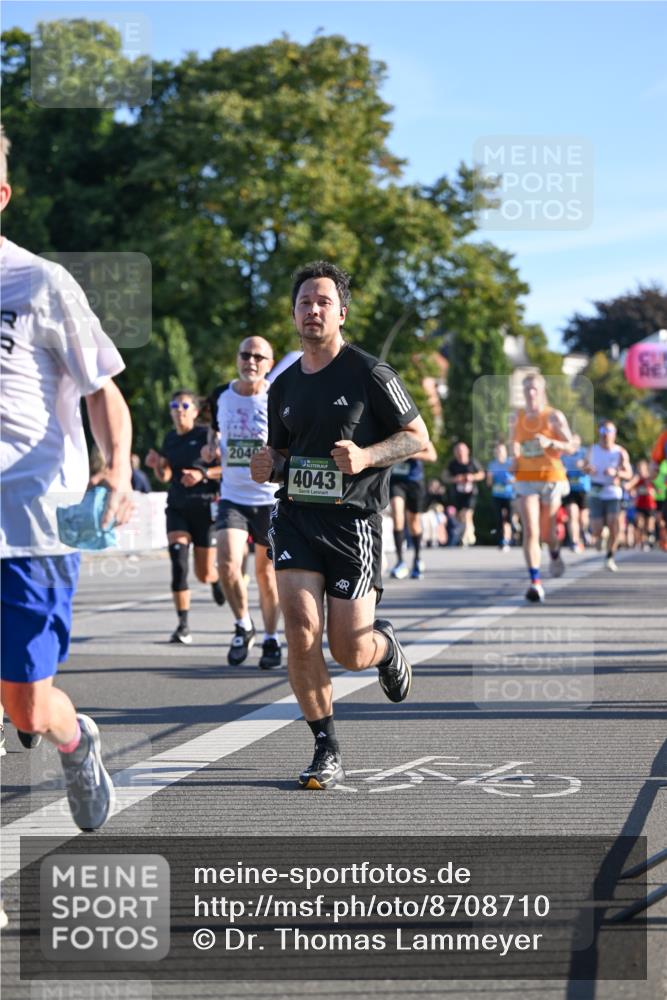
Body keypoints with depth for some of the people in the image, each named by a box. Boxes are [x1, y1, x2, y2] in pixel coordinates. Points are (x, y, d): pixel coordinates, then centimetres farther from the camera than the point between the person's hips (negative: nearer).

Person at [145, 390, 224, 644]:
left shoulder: (206, 435, -7)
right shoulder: (170, 439, 9)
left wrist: (203, 474, -21)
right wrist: (156, 465, -5)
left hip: (204, 508, -3)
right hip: (177, 508, 3)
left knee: (204, 574, 4)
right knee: (178, 562, -16)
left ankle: (217, 579, 43)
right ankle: (183, 625, -13)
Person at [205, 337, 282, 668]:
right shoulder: (221, 396, 2)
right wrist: (211, 446, 2)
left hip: (272, 497, -2)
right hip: (233, 496, 2)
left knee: (266, 570, 8)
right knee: (227, 563, -16)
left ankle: (271, 639, 24)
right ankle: (243, 625, 9)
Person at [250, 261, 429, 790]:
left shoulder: (370, 373, -4)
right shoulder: (284, 386, 12)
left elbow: (418, 437, -1)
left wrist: (366, 456, -18)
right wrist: (268, 467, 0)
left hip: (353, 521, -4)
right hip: (296, 518, 4)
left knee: (349, 652, -4)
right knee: (301, 635, -14)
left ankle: (384, 642, 35)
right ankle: (327, 751, -1)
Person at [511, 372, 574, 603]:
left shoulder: (554, 416, -4)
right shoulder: (517, 417, 7)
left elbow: (570, 447, -6)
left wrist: (549, 443, -23)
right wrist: (516, 460, 8)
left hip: (551, 478, -2)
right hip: (526, 479, 2)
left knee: (546, 532, 9)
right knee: (530, 531, -13)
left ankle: (555, 554, 47)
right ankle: (535, 583, -18)